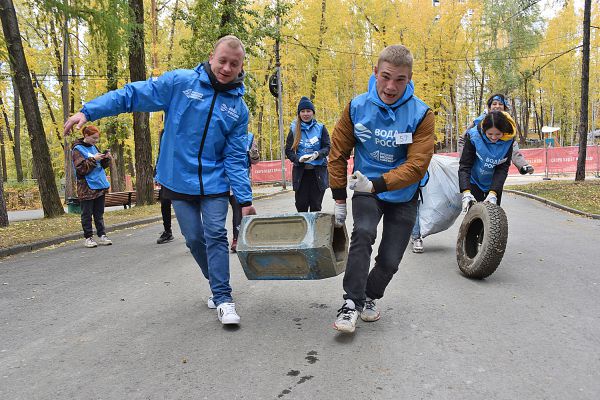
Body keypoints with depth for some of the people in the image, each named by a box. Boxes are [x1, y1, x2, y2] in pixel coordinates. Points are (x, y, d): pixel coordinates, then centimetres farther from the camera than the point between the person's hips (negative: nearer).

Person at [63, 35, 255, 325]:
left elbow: (235, 158, -2)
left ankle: (223, 299, 1)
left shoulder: (238, 108, 0)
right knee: (194, 238, 5)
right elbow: (134, 94, -4)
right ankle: (218, 283, 28)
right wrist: (88, 111, -11)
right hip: (179, 181, 0)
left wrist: (244, 199, -8)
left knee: (216, 236, -7)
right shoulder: (180, 82, -5)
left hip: (214, 184, 0)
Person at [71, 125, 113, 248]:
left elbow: (102, 165, 18)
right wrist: (93, 159, -20)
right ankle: (88, 238, 8)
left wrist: (106, 158, -2)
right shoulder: (77, 149, -6)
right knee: (87, 214, 2)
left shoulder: (94, 147, 13)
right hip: (87, 188, -6)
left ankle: (102, 235, 15)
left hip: (99, 186, 6)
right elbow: (80, 169, -13)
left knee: (99, 213, 10)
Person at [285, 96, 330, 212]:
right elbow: (288, 151, 4)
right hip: (300, 172, 0)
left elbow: (327, 147, 2)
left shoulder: (320, 128, 5)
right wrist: (299, 158, -17)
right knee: (301, 205, -1)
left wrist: (317, 154, -20)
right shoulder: (294, 129, 6)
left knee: (316, 206, 4)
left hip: (318, 171, 0)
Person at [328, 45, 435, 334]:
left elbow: (417, 166, -22)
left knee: (390, 260, 2)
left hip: (403, 195, 1)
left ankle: (370, 296, 31)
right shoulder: (357, 107, -12)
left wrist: (377, 184, -35)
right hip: (366, 190, 0)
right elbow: (338, 154, -3)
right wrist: (339, 199, -2)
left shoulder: (421, 115, -17)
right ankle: (351, 303, -20)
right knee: (363, 233, -29)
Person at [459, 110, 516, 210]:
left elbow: (503, 168, -19)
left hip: (495, 183, 2)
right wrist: (466, 192, -38)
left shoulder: (508, 140, -20)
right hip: (474, 181, -2)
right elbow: (464, 165, -25)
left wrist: (493, 193, -32)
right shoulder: (474, 136, -26)